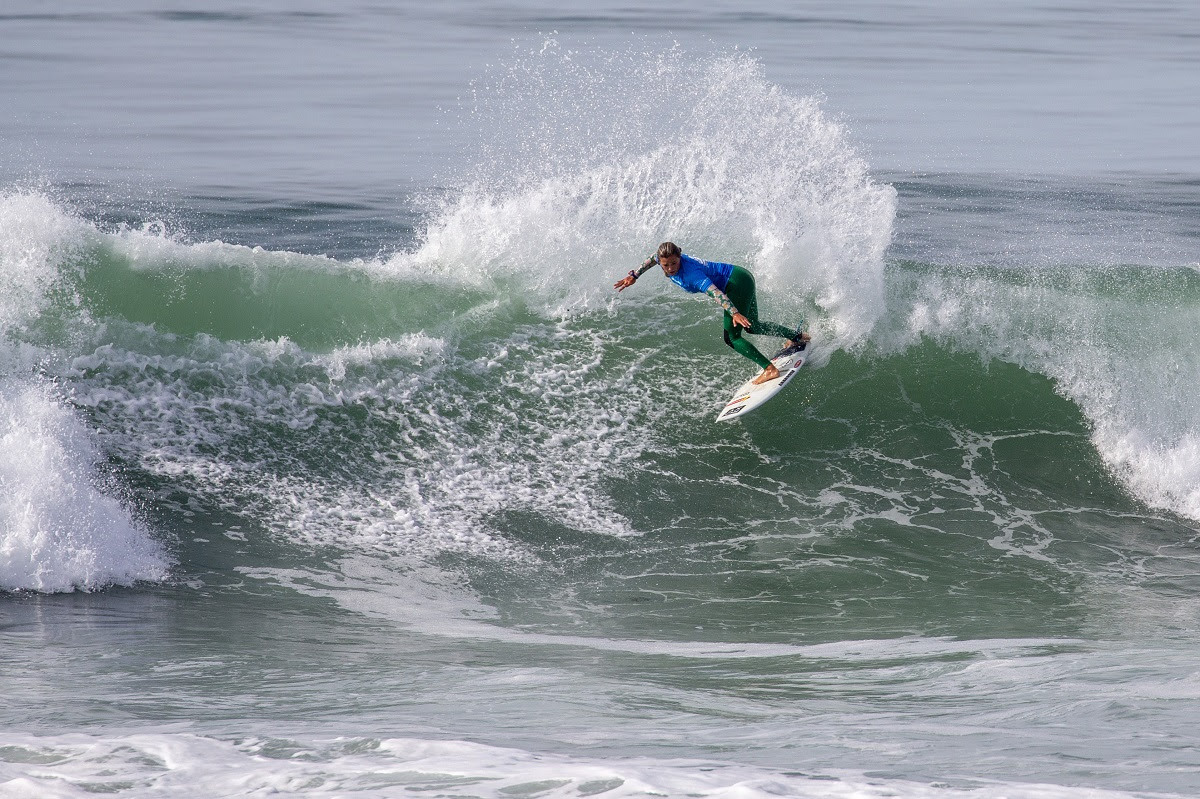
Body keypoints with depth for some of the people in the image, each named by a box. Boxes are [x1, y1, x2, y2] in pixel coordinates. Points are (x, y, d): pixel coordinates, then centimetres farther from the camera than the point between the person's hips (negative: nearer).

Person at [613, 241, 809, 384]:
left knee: (732, 337, -14)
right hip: (741, 277, 10)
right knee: (752, 327, 27)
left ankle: (770, 369, -17)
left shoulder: (691, 274, -33)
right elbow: (653, 258, 17)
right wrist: (634, 276, 20)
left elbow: (716, 293, -45)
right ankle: (798, 336, 42)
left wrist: (734, 313, -57)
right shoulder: (665, 258, -9)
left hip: (738, 282, -10)